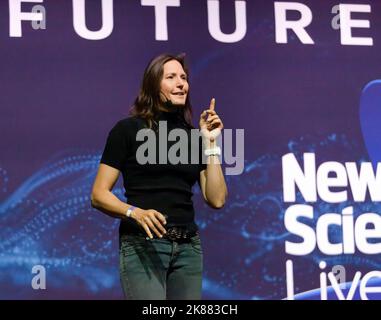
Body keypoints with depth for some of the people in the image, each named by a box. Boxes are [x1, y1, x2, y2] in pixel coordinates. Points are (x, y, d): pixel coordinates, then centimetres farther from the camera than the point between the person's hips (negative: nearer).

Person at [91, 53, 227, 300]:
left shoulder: (193, 136, 13)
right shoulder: (128, 130, 0)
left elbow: (217, 199, 5)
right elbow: (99, 195, -3)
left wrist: (210, 143, 2)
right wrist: (135, 212, -20)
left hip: (188, 247, 5)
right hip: (143, 245, -5)